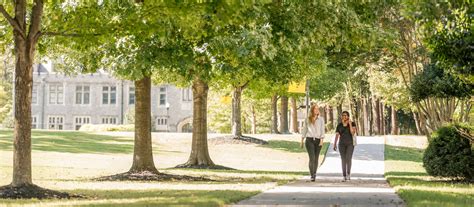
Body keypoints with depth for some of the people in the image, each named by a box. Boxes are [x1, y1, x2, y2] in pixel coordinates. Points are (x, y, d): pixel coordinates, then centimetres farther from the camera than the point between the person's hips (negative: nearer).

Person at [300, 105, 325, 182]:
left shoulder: (321, 119, 7)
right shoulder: (307, 120, 9)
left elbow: (322, 130, 1)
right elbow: (304, 130, 14)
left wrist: (321, 140, -10)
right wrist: (302, 141, 11)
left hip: (318, 140, 1)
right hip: (309, 140, -1)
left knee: (316, 158, 6)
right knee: (312, 158, -13)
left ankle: (314, 173, 21)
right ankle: (312, 176, -14)